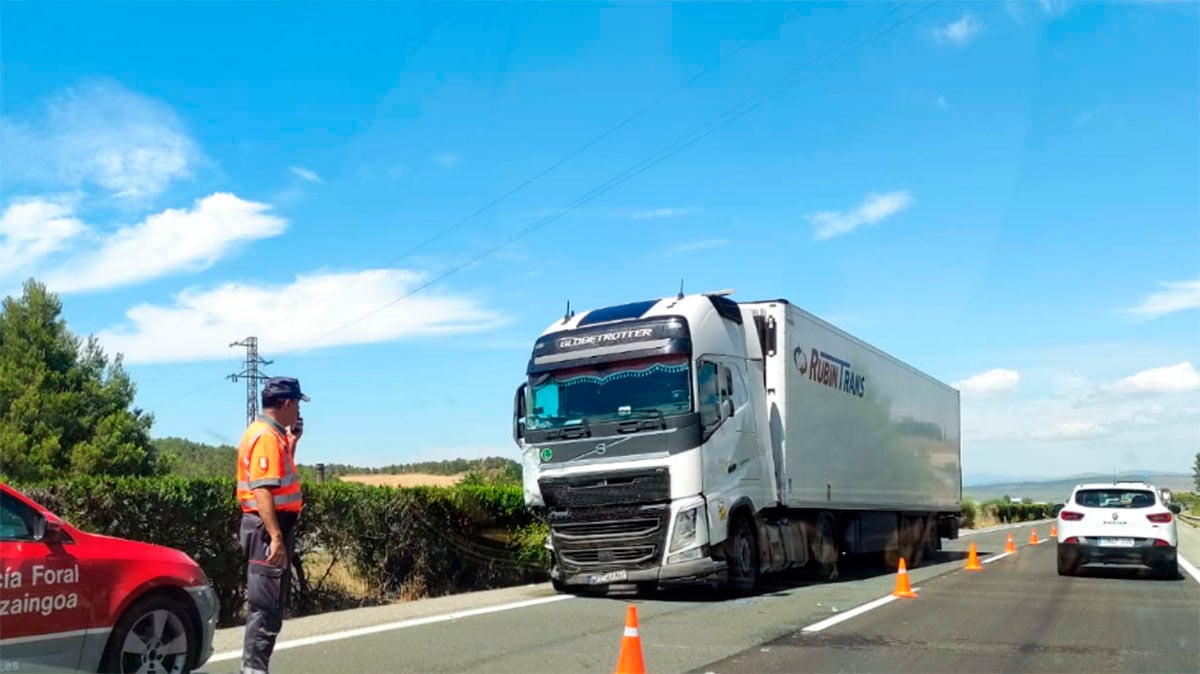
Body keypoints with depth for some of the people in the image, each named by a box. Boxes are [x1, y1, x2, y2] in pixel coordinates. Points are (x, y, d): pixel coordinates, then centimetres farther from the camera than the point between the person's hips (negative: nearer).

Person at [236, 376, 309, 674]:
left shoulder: (272, 434, 14)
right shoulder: (266, 436, -17)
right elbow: (262, 490, -25)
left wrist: (292, 441, 23)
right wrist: (276, 536, -30)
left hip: (273, 525, 11)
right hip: (268, 527, -11)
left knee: (271, 602, 16)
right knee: (266, 603, -7)